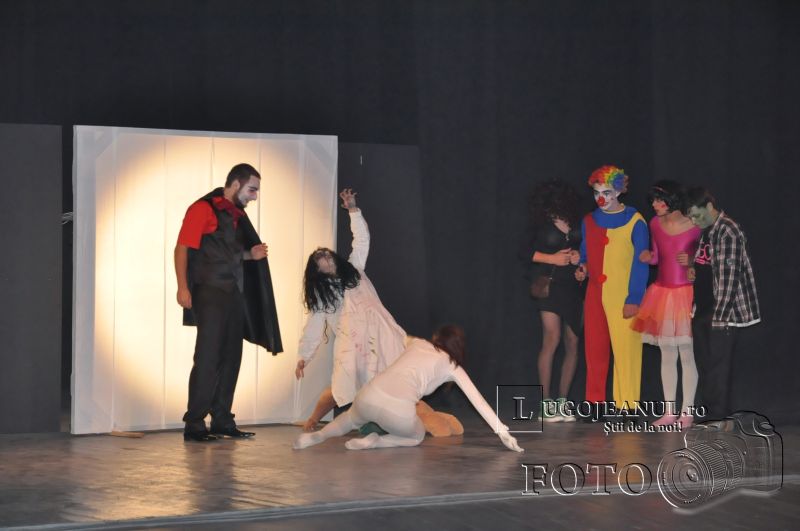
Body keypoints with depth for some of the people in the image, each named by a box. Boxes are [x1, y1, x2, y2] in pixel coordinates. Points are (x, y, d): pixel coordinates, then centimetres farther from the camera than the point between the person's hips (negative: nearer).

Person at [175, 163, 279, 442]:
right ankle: (194, 425, -6)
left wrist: (251, 255, 7)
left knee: (230, 359, 10)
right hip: (210, 293, -8)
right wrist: (183, 287, -22)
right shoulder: (203, 209, -8)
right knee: (207, 358, -9)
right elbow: (182, 248, -13)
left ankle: (222, 421, 17)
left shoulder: (237, 214, 16)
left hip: (234, 294, 8)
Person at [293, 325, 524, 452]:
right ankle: (375, 442, 2)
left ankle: (319, 435, 10)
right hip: (398, 412, -4)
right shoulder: (451, 365, 19)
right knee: (416, 436, 31)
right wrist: (503, 433, 20)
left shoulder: (416, 344, 28)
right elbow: (477, 400, 18)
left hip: (370, 396, 4)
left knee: (351, 419, 39)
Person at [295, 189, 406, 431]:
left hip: (378, 332, 2)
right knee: (341, 388, -10)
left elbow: (362, 239, 14)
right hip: (351, 341, -2)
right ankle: (312, 421, 8)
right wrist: (303, 357, 4)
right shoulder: (320, 294, 15)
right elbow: (314, 327, 12)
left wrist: (353, 210, 5)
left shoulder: (353, 269, 19)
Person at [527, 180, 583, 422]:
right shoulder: (542, 225, -3)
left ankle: (562, 401, 10)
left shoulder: (578, 223, 3)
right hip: (550, 284, -3)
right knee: (551, 338, -14)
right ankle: (546, 402, -9)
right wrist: (552, 258, -8)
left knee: (573, 343, 1)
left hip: (574, 285, 3)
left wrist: (579, 255, -5)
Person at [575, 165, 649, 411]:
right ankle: (595, 402, 11)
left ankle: (627, 406, -3)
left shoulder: (635, 222, -3)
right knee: (594, 349, 5)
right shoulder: (589, 221, 12)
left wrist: (633, 299, -11)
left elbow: (640, 262, -5)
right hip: (595, 295, 5)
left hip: (623, 297, -5)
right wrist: (582, 268, 0)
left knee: (625, 350, -7)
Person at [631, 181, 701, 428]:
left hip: (685, 294, -5)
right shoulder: (655, 224, 5)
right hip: (662, 293, 5)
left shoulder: (694, 227, -10)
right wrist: (648, 257, -3)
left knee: (687, 354, -1)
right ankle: (669, 411, 14)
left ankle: (687, 411, 5)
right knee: (667, 354, 8)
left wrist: (691, 261, -18)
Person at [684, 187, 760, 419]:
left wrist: (720, 315, -19)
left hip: (722, 312, -8)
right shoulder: (703, 231, 13)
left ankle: (719, 416, 0)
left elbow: (728, 276, -18)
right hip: (702, 310, 9)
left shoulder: (728, 231, -14)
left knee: (718, 364, -5)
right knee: (704, 364, 10)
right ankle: (708, 413, 17)